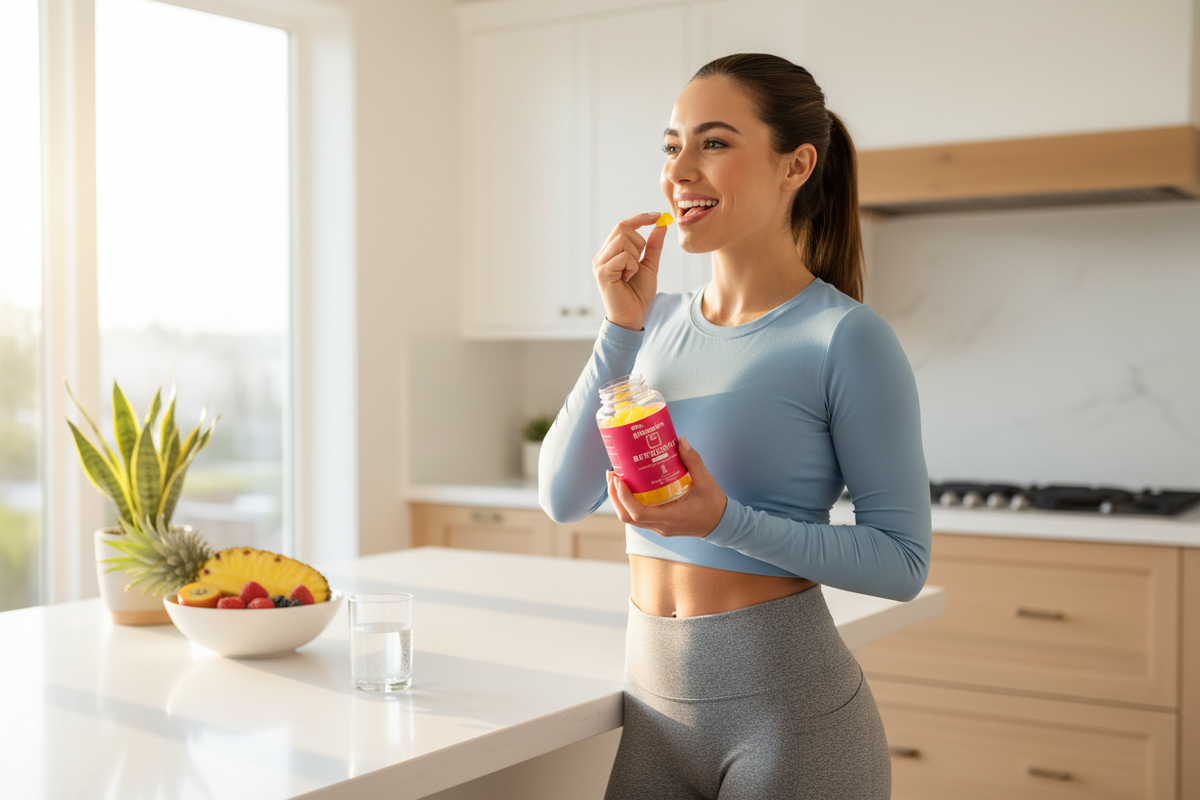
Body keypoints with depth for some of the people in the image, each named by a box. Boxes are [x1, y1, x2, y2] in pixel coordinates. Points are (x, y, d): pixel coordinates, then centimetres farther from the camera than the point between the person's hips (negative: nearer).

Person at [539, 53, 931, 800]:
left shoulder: (847, 338, -13)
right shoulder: (659, 322, 3)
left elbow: (903, 559, -12)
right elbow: (563, 497, -2)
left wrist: (727, 522, -23)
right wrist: (622, 329, -10)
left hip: (787, 709, -5)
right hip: (654, 692, 5)